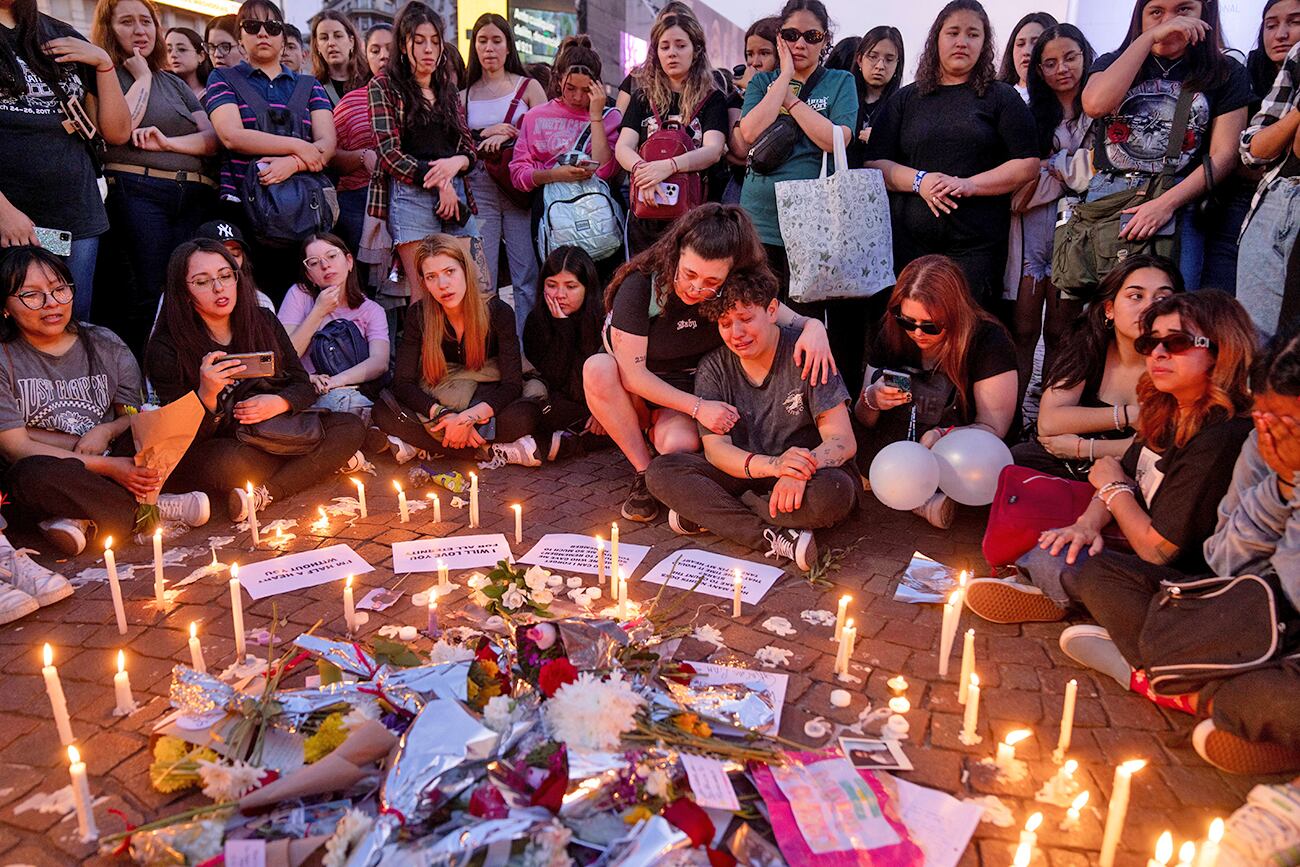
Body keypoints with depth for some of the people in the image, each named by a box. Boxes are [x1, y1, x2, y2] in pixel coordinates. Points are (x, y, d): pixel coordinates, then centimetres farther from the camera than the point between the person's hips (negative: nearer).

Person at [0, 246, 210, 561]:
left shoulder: (105, 345, 5)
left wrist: (106, 431, -15)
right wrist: (109, 467, -21)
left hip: (115, 461, 3)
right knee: (32, 474, -37)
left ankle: (83, 519, -24)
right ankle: (152, 508, -19)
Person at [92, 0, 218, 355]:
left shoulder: (174, 83, 24)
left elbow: (213, 138, 12)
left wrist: (168, 142, -7)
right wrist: (142, 78, 2)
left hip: (194, 196, 4)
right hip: (136, 193, -4)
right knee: (149, 296, -10)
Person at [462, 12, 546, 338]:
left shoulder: (528, 87, 9)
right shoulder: (464, 95, 15)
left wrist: (509, 136, -10)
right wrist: (484, 136, -4)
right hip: (479, 190, 2)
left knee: (526, 276, -4)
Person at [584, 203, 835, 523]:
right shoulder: (640, 286, -23)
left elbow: (789, 319, -6)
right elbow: (632, 373, -22)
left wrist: (814, 326, -32)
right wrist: (697, 407, -27)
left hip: (689, 393, 0)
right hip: (633, 394, 0)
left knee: (681, 445, -36)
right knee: (597, 368, -35)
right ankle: (644, 472, -18)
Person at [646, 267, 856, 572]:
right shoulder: (713, 369, -2)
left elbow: (843, 441, -16)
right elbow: (715, 448, -11)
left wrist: (800, 470, -39)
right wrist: (773, 465, -33)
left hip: (803, 478, -3)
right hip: (746, 474, 3)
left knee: (832, 492, -38)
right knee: (660, 471, -20)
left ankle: (703, 512, -21)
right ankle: (775, 538, -29)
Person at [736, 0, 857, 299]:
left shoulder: (841, 82, 8)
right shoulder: (762, 82, 12)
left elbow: (836, 141, -10)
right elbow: (749, 133, -7)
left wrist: (789, 97, -6)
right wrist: (785, 76, -3)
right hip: (760, 219, 2)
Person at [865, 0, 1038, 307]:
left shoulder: (1001, 98, 11)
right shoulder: (907, 99, 16)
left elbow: (1027, 166, 3)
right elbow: (874, 164, 8)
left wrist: (968, 185, -12)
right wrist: (919, 181, -10)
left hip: (976, 246, -1)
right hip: (908, 242, 1)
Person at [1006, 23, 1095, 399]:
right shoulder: (1031, 113, 15)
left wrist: (1050, 167, -3)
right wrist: (1071, 166, -4)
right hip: (1028, 232, 1)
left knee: (1059, 335, 2)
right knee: (1022, 332, -2)